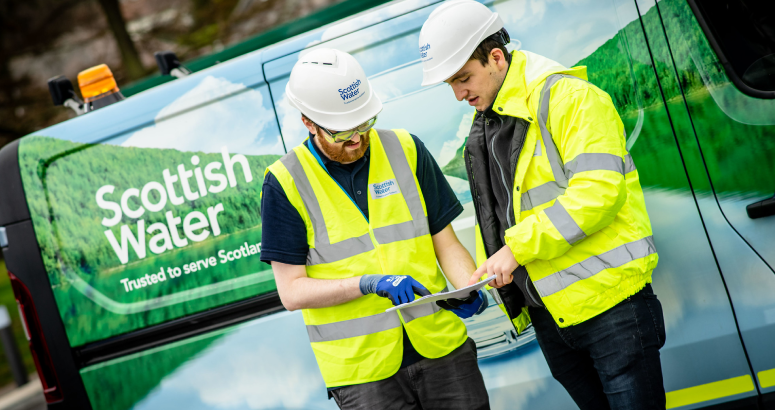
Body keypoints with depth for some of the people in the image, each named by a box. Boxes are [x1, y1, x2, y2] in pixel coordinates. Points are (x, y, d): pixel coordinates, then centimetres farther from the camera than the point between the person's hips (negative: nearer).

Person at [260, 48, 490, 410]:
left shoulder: (406, 149, 4)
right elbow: (292, 291, -6)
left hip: (442, 349, 3)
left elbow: (445, 241, 8)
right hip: (362, 369, -3)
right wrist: (370, 283, -18)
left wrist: (470, 289, -11)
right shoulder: (285, 183, -5)